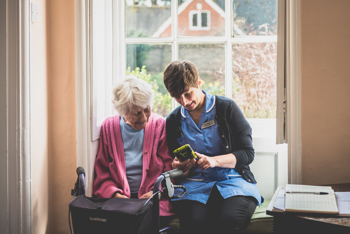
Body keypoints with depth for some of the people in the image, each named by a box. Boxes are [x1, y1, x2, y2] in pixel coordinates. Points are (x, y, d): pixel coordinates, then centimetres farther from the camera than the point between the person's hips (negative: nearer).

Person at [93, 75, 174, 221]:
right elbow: (101, 172, 7)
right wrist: (114, 194, -11)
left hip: (154, 201, -1)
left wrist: (156, 193, -13)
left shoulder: (160, 126, 5)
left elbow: (170, 170, 4)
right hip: (118, 201, 1)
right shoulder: (108, 128, 7)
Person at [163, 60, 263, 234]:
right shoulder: (173, 121, 14)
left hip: (232, 180, -1)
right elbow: (171, 158, 21)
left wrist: (214, 161, -15)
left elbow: (247, 153, 1)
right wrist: (177, 166, -5)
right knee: (194, 220, -34)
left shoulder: (227, 108, 4)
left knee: (229, 219, -36)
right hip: (193, 183, 2)